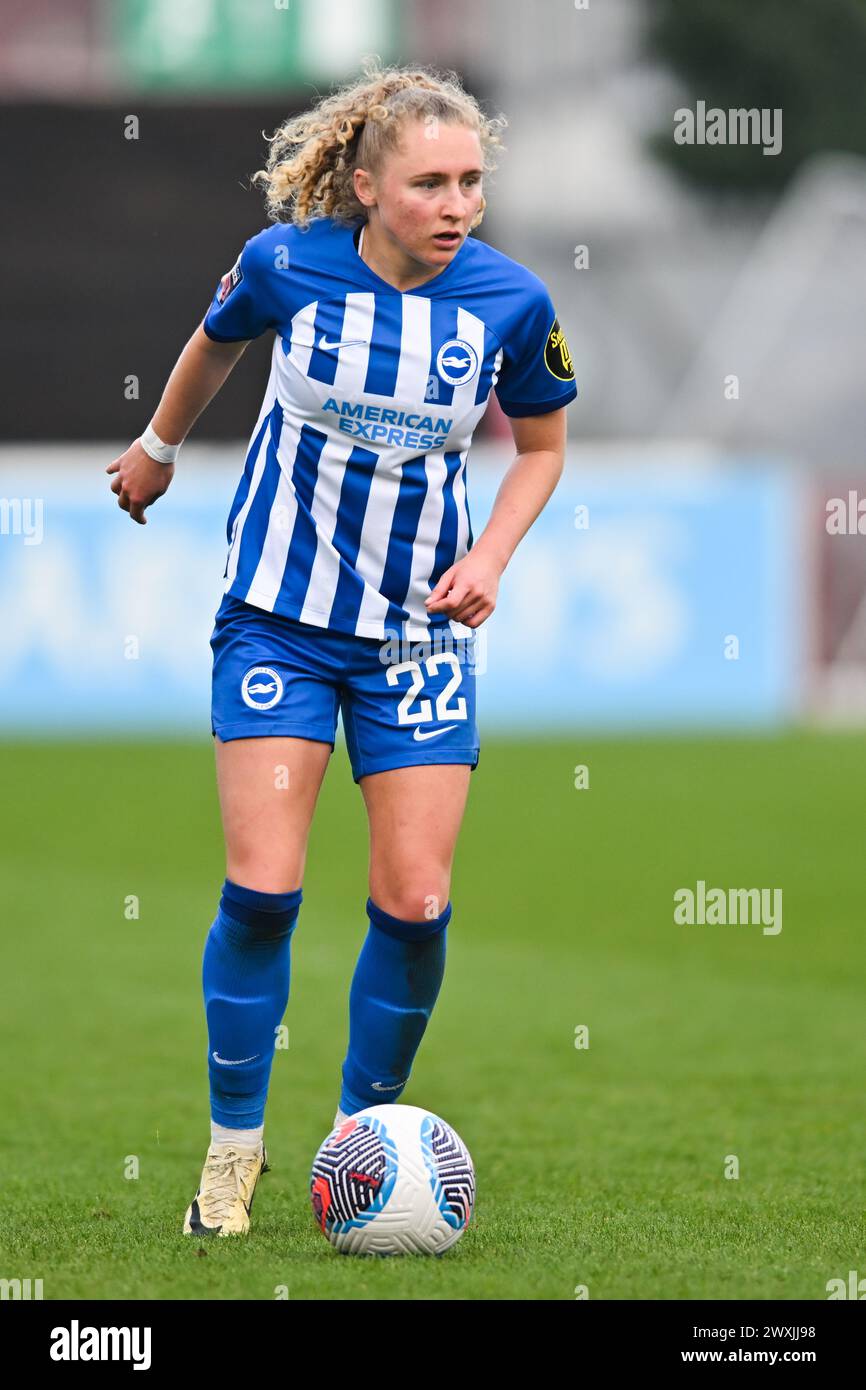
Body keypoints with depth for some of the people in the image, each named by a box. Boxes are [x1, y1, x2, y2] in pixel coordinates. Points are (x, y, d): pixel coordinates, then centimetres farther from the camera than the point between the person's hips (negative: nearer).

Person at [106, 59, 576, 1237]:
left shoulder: (511, 300, -11)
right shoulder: (286, 264, -13)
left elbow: (542, 445, 7)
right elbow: (217, 342, 12)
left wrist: (488, 558, -8)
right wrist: (160, 448, 27)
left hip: (421, 627, 1)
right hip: (280, 611, -1)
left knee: (415, 903, -5)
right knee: (262, 888, -9)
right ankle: (235, 1146, 9)